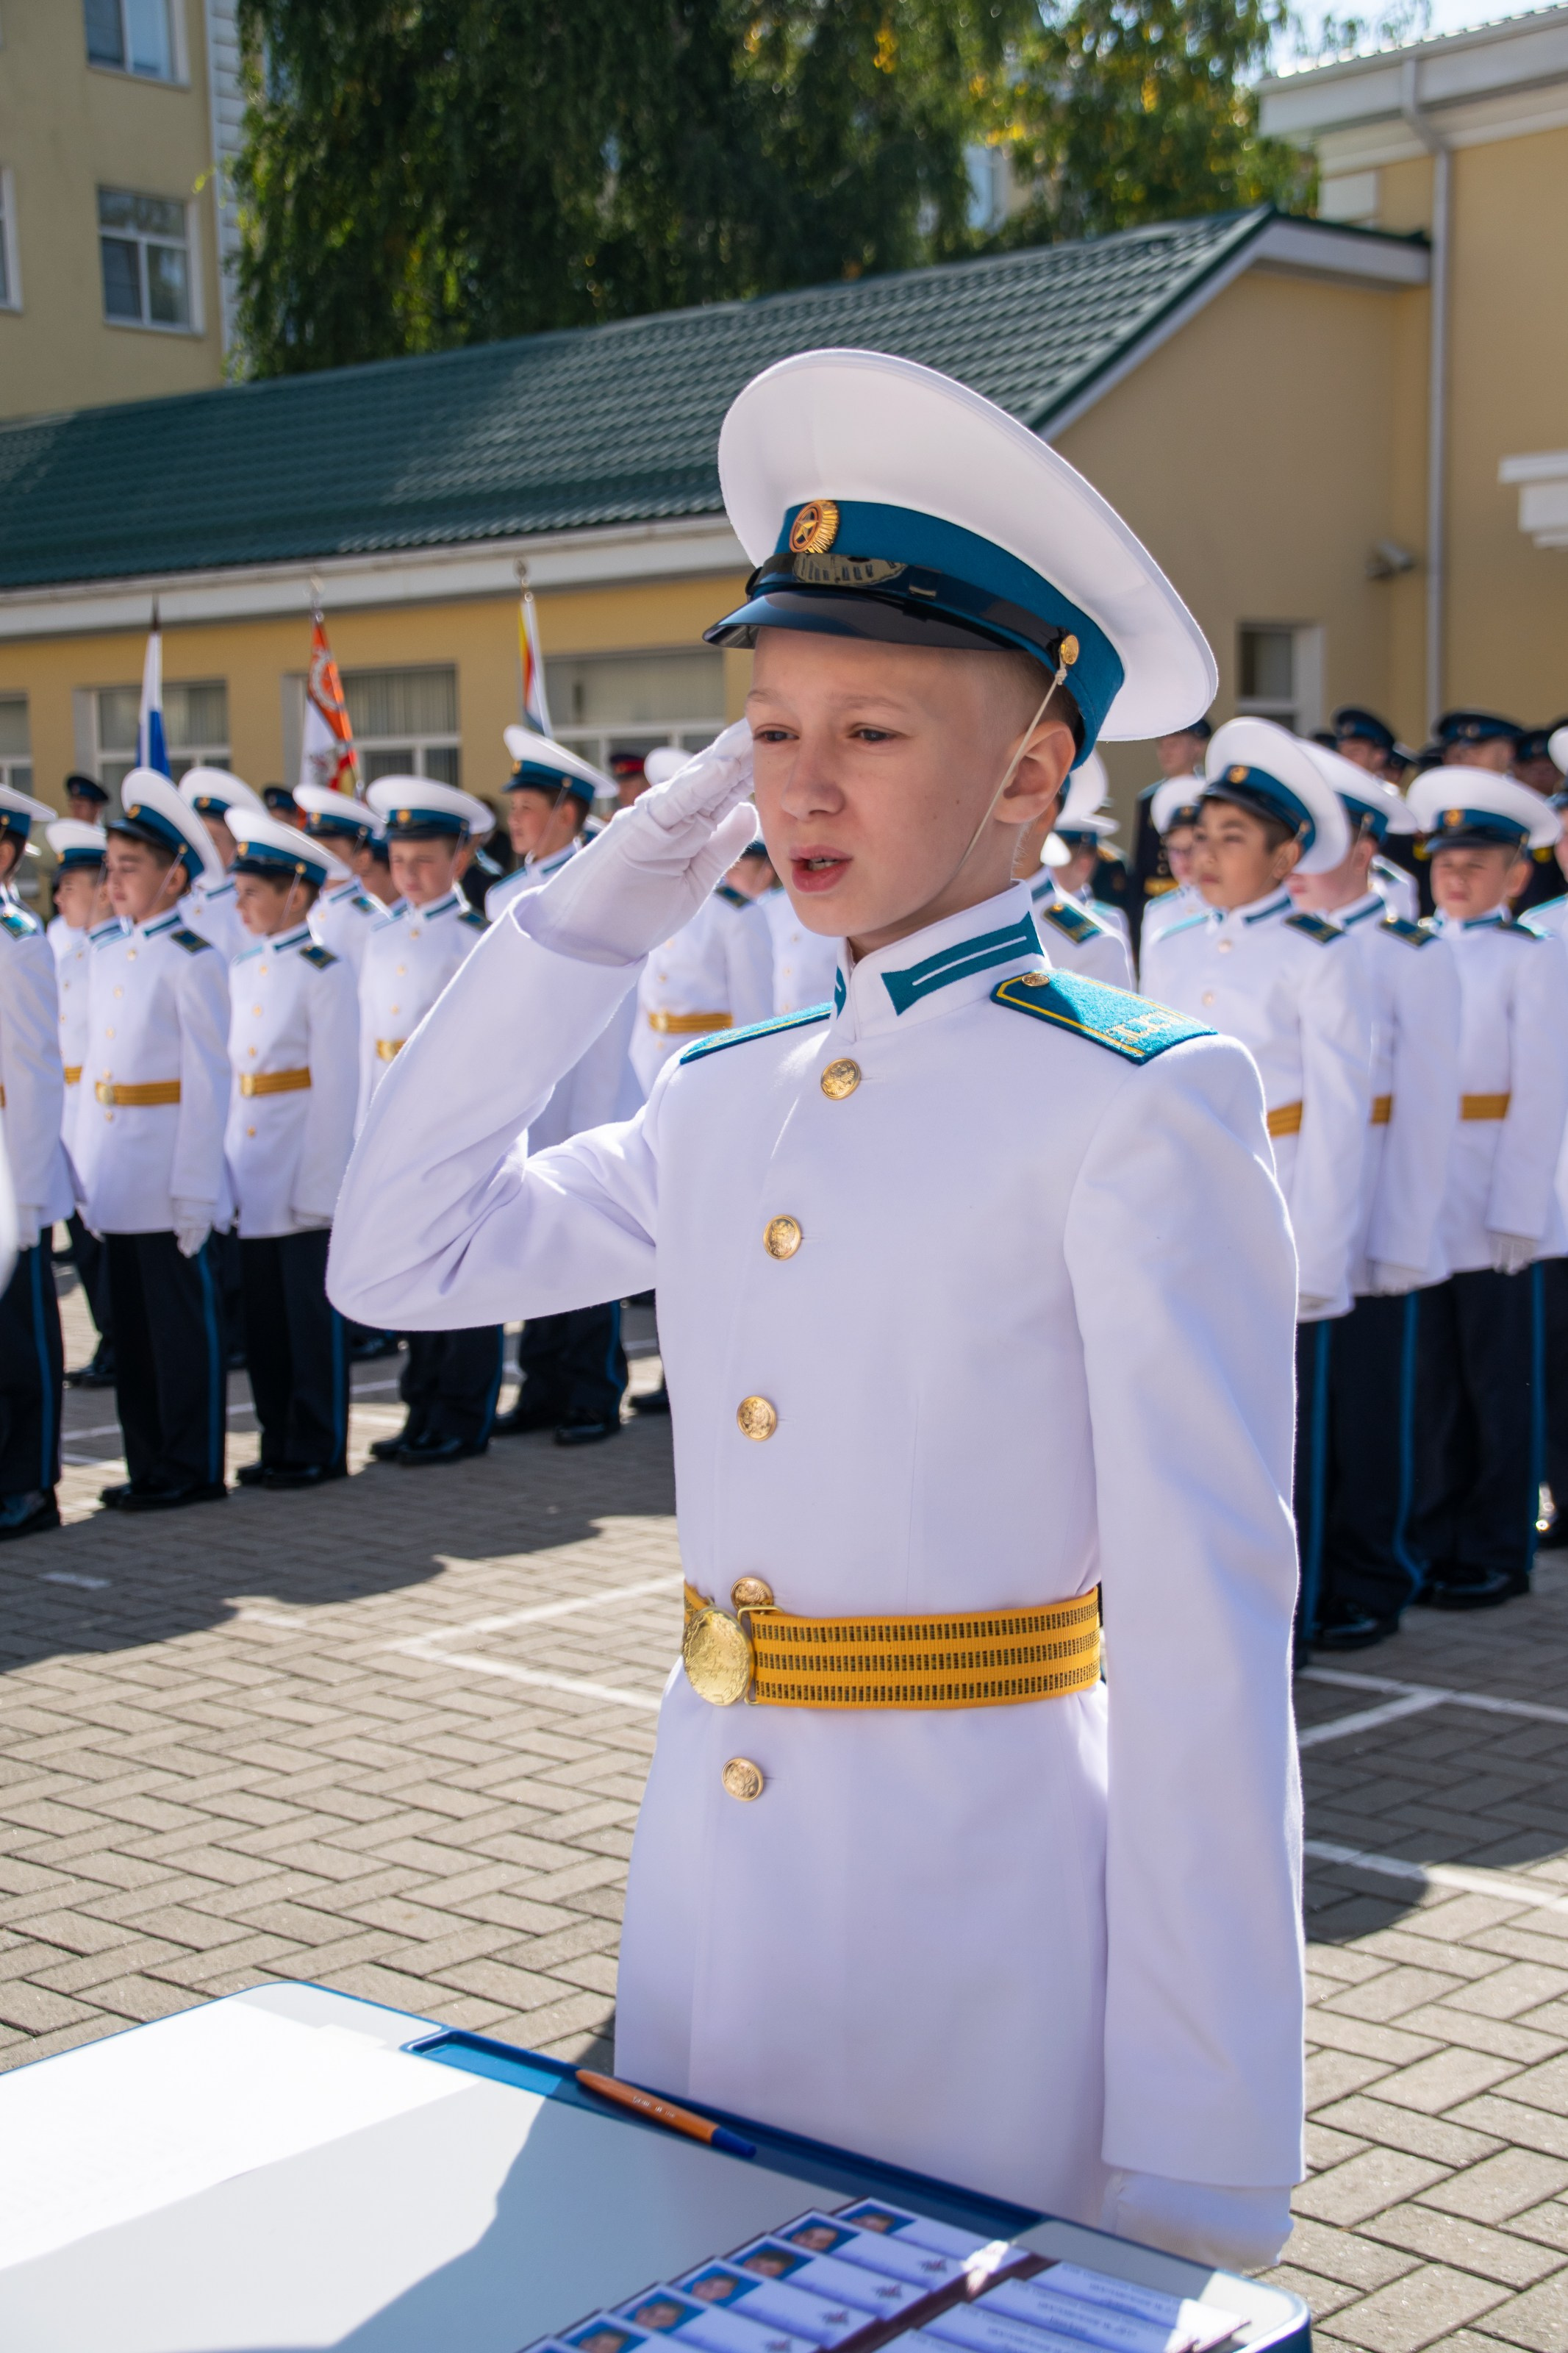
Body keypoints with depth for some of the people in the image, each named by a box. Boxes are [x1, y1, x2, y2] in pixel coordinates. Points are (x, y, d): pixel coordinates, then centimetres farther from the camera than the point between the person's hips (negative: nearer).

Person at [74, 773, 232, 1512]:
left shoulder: (192, 960, -10)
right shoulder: (106, 953, 11)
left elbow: (208, 1082, -12)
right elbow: (94, 1064, 16)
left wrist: (194, 1194, -14)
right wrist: (87, 1166, 12)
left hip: (170, 1169, -7)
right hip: (116, 1174, 7)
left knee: (184, 1323, 1)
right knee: (132, 1322, 11)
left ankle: (191, 1470, 10)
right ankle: (149, 1465, 20)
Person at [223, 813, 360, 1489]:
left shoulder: (325, 974, -8)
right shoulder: (242, 971, 12)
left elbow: (337, 1084, -11)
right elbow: (231, 1073, 16)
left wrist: (321, 1183, -14)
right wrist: (225, 1165, 10)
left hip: (304, 1175, -7)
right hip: (251, 1176, 7)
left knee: (313, 1316, 1)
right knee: (263, 1317, 10)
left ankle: (317, 1450, 10)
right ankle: (279, 1444, 19)